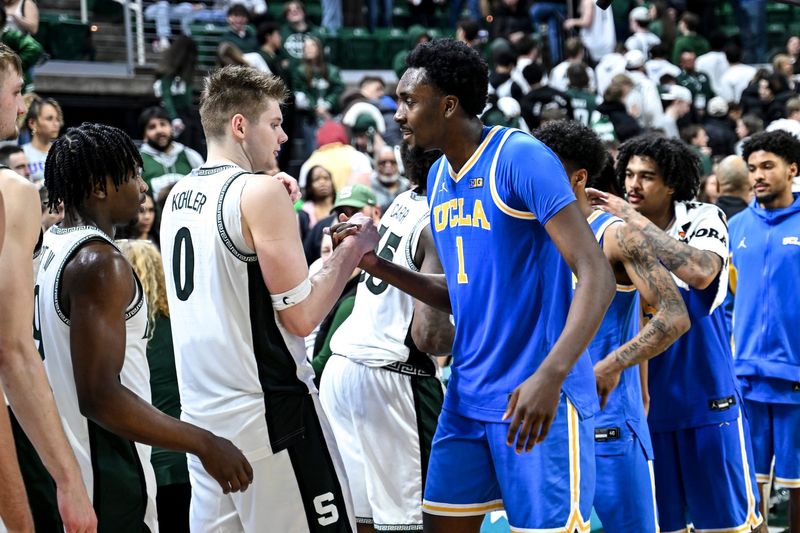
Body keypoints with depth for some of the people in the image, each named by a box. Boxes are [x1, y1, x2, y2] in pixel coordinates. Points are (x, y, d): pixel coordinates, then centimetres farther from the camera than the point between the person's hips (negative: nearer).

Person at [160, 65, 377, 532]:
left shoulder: (178, 196, 11)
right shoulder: (261, 190, -12)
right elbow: (302, 315, -15)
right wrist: (351, 252, -1)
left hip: (201, 413, 8)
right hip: (269, 412, -8)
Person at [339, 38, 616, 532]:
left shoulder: (523, 159, -14)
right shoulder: (439, 177, 11)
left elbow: (597, 274, -20)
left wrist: (551, 374, -32)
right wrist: (379, 267, 6)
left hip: (538, 398, -8)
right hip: (467, 397, 8)